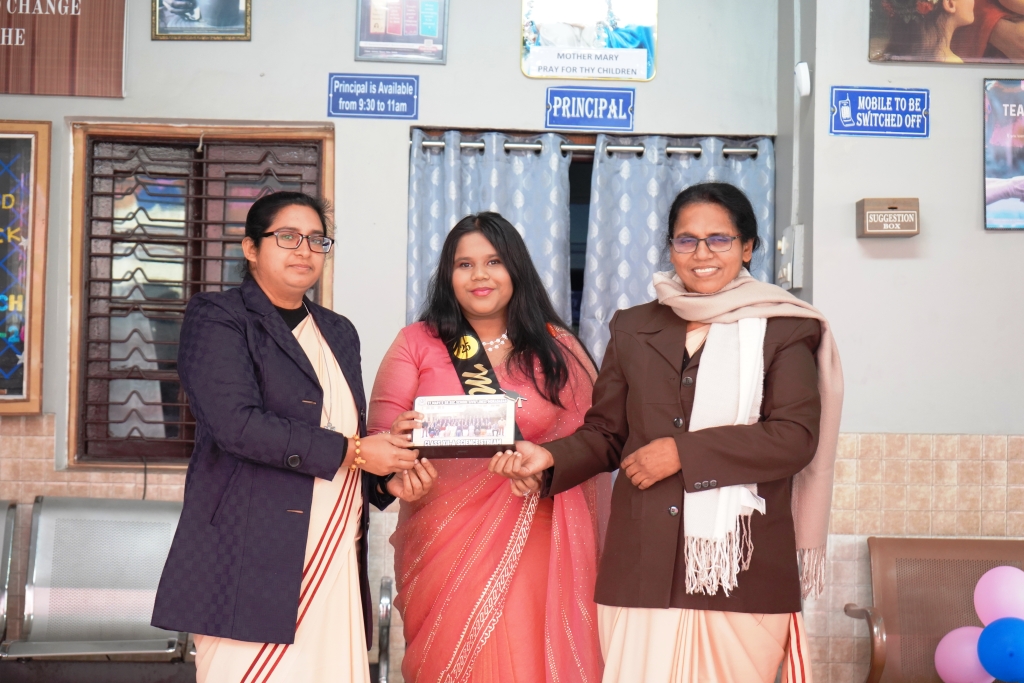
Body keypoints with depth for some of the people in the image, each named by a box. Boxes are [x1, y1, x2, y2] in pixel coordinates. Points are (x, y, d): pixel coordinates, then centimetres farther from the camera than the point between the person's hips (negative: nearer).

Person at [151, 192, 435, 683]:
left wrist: (388, 479, 4)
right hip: (254, 559, -5)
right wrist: (350, 452, -11)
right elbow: (237, 423, -14)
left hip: (336, 563, 6)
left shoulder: (339, 333, 21)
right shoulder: (216, 318, 1)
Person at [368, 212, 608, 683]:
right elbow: (382, 429, 1)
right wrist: (398, 439, -20)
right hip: (442, 542, 0)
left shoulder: (557, 348, 5)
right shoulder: (417, 342, 6)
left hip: (530, 545, 0)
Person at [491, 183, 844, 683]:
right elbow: (604, 435, 16)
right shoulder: (633, 329, 14)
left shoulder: (782, 331, 4)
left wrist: (683, 452, -11)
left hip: (742, 566, -2)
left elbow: (796, 438, -7)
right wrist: (550, 458, -4)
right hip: (643, 567, 2)